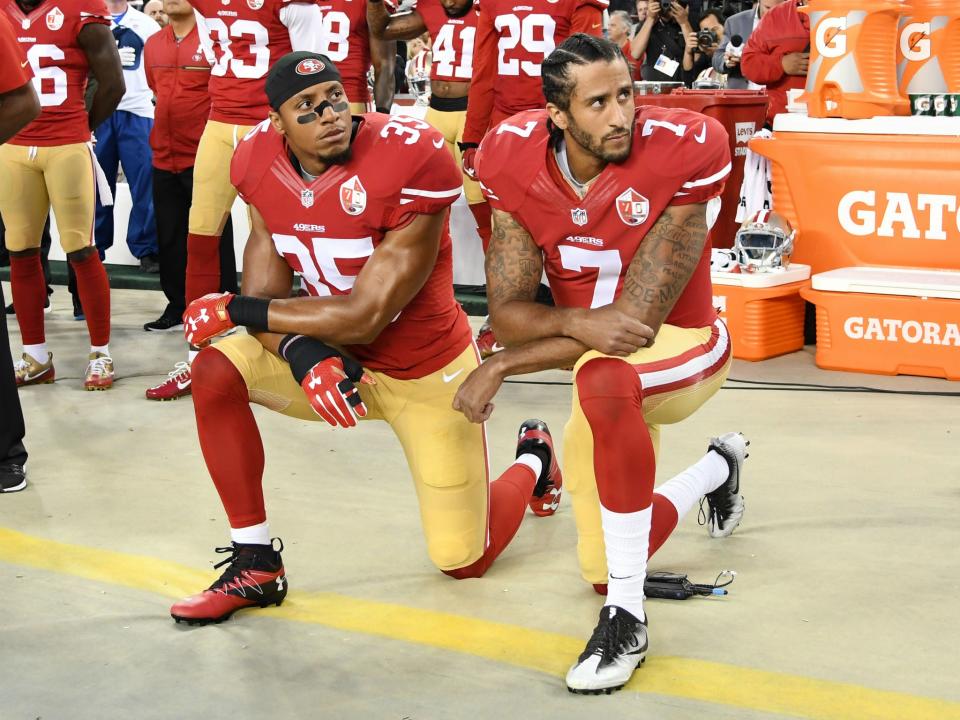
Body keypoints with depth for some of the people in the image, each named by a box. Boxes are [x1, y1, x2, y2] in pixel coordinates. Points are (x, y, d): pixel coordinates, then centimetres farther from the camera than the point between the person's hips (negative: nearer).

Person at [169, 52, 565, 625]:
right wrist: (302, 354, -32)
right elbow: (265, 299, -9)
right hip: (334, 360, 5)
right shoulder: (263, 166, -11)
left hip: (427, 372, -5)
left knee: (465, 561, 1)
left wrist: (234, 310, -21)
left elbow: (364, 318, -28)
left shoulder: (409, 163, -29)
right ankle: (255, 568, -6)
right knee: (215, 374, -19)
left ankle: (533, 459, 36)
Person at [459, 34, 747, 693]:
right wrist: (576, 323, -36)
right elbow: (506, 310, -13)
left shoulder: (681, 152, -27)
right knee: (605, 568, 16)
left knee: (603, 377, -43)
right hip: (604, 376, 5)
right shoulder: (517, 162, -15)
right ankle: (719, 467, 48)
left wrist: (497, 367, -25)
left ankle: (626, 618, -30)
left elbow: (637, 318, -28)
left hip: (680, 349, -5)